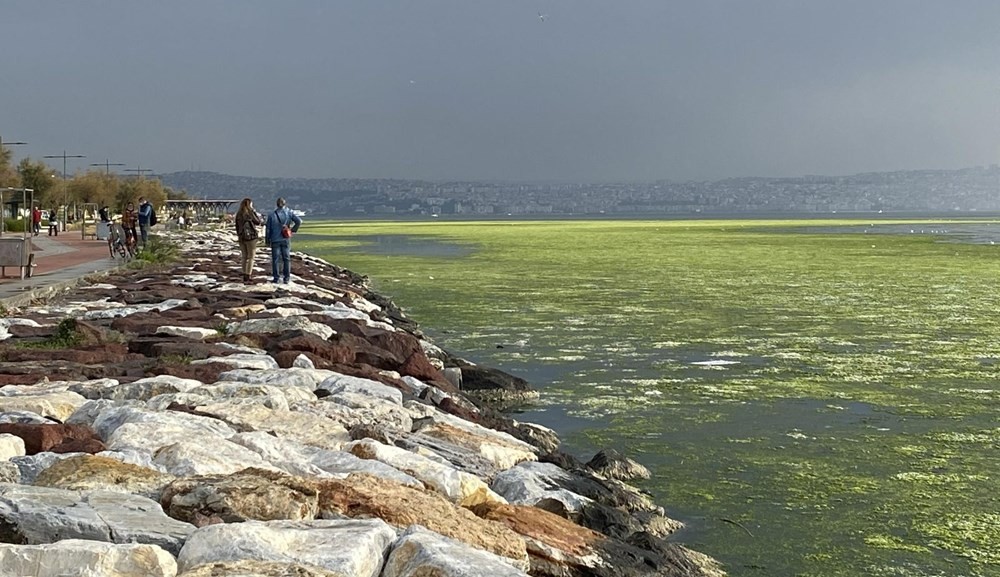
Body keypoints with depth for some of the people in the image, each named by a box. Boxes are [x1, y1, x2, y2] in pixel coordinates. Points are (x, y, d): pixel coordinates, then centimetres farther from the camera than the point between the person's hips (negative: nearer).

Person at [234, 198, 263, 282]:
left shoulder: (238, 214, 2)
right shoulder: (250, 213, -13)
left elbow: (237, 227, 8)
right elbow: (258, 223, -1)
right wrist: (254, 211, 4)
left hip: (241, 237, 5)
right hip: (251, 237, -5)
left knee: (244, 257, 14)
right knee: (251, 257, 1)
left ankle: (245, 275, 18)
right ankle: (247, 276, -5)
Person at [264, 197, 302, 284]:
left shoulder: (271, 215, -3)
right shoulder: (289, 213, -3)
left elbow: (268, 229, -1)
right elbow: (299, 221, -13)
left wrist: (267, 240, 9)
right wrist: (293, 230, 0)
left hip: (275, 240, -1)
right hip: (286, 240, 1)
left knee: (275, 259, 6)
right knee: (286, 259, 8)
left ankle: (275, 278, 6)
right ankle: (286, 278, 7)